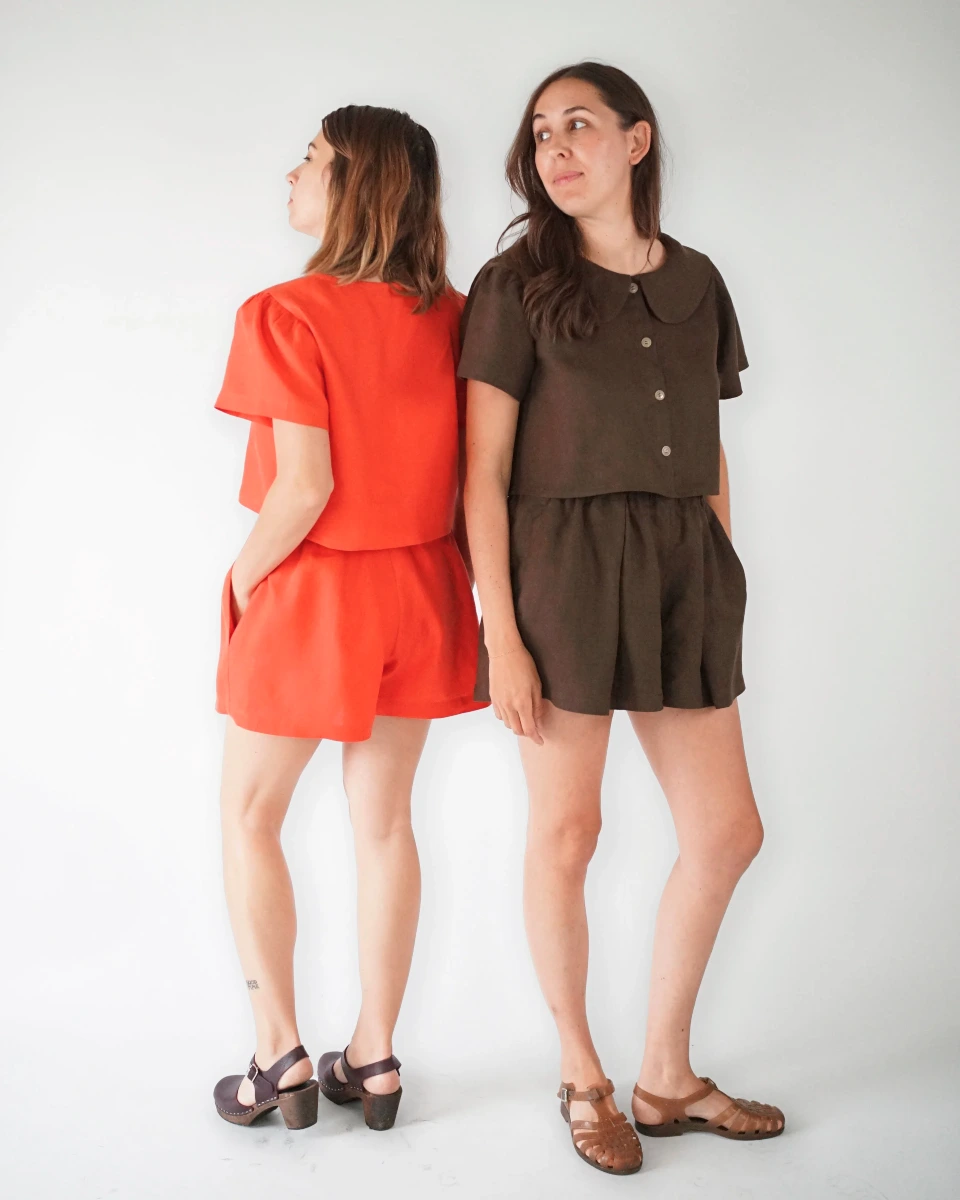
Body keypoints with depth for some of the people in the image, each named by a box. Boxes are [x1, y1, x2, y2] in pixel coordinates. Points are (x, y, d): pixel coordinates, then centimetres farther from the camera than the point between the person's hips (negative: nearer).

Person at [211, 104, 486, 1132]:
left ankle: (280, 1058, 18)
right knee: (384, 819, 15)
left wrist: (242, 576, -5)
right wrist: (466, 579, 11)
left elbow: (304, 485, -21)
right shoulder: (448, 315, -1)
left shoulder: (285, 315, -17)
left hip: (312, 593, -5)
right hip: (418, 591, 5)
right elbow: (474, 470, 0)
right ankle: (373, 1059, 25)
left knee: (249, 817, 15)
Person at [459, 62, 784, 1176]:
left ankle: (666, 1076, 25)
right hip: (562, 565, -5)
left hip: (682, 567, 5)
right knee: (567, 832, 4)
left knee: (727, 830, 7)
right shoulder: (519, 282, -1)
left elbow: (711, 455, 15)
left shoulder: (696, 280, 12)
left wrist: (720, 588, 11)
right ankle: (582, 1077, 24)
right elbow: (483, 471, -6)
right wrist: (500, 634, -12)